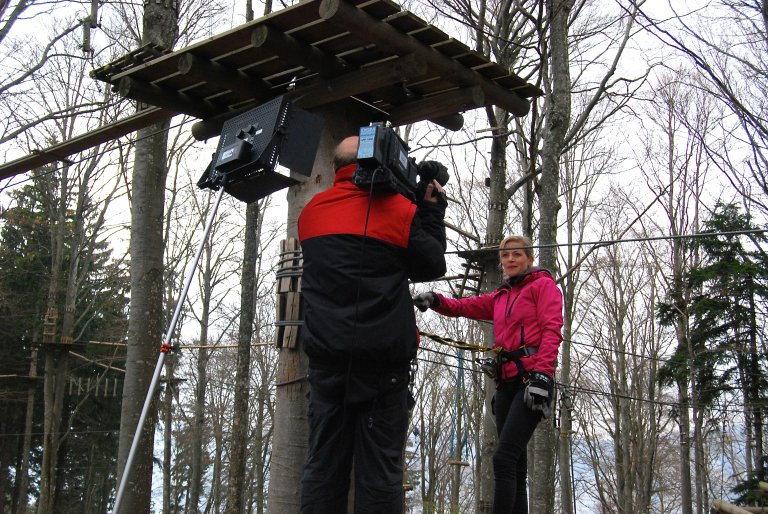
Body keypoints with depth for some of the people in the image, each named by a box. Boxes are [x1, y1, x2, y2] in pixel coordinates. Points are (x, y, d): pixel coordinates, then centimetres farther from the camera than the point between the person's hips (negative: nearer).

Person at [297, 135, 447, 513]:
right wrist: (432, 210, 15)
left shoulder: (312, 210, 10)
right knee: (380, 464, 0)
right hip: (383, 356, -3)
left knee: (324, 464, 8)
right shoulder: (398, 209, -2)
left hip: (326, 353, 4)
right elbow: (432, 266, 6)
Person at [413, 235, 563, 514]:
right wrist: (436, 300, -6)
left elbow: (552, 330, -7)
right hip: (507, 383, 7)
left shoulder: (543, 285, 5)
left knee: (504, 459, -19)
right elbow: (462, 306, 17)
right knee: (515, 465, 6)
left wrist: (541, 374, -21)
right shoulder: (500, 297, 24)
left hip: (532, 379, -7)